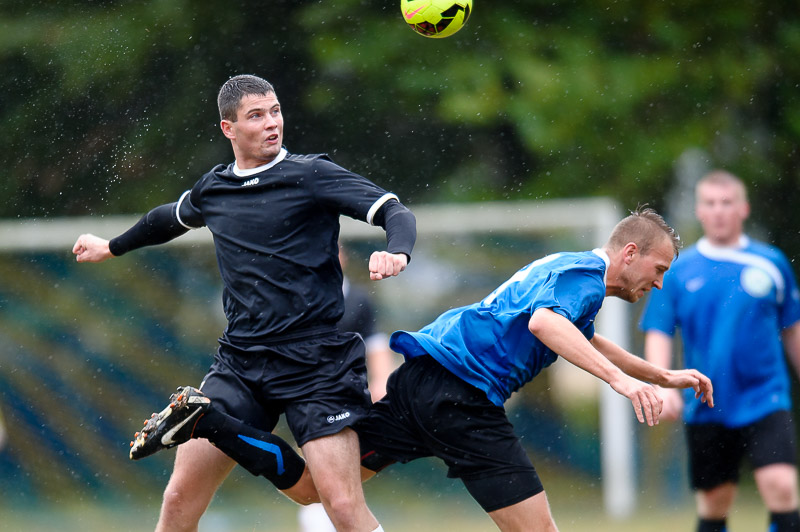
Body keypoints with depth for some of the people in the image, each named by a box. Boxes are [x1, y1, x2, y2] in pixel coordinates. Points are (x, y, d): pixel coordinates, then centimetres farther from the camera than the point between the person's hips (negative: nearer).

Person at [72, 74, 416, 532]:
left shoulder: (311, 175, -3)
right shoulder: (212, 189, 12)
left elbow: (396, 213, -9)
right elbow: (170, 219, 35)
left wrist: (396, 253, -31)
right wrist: (112, 248, 50)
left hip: (314, 363, -5)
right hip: (239, 363, 5)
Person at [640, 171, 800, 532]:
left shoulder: (771, 263, 4)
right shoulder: (678, 271, 3)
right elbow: (658, 333, 2)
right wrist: (662, 384, -12)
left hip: (764, 403, -1)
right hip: (707, 407, 1)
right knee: (713, 503, 7)